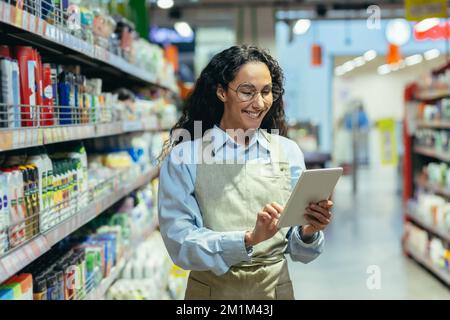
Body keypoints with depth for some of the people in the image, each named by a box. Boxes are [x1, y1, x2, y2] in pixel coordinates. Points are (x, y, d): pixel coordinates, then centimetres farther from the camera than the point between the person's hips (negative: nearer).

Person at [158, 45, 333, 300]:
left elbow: (298, 250, 0)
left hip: (277, 287, 2)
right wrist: (249, 239, -30)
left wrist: (309, 232, -20)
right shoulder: (184, 157, -11)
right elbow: (180, 243, -18)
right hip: (211, 290, -2)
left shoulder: (289, 152, -3)